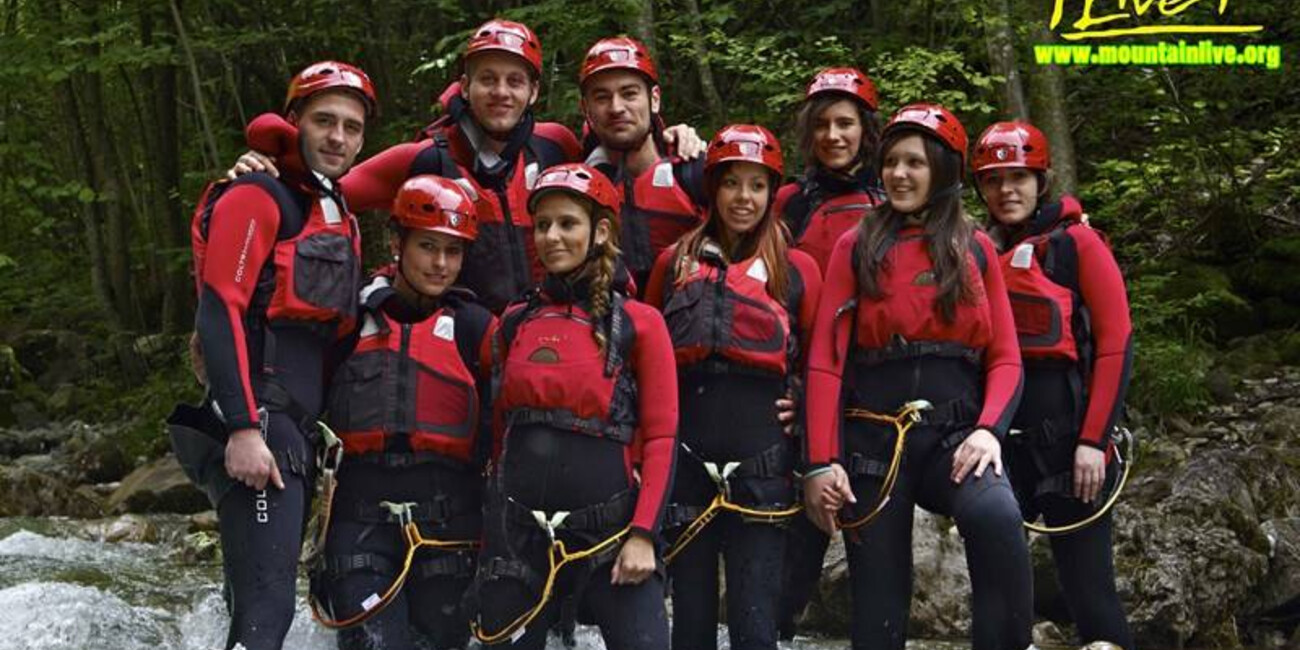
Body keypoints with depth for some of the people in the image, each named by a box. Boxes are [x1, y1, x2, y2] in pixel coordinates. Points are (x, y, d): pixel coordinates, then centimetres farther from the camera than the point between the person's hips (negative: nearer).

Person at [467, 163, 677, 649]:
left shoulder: (638, 322, -1)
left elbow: (661, 437, -4)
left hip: (607, 530, -3)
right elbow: (500, 430, 14)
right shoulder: (515, 322, 10)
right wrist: (492, 527, 11)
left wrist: (643, 534, -13)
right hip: (515, 532, 4)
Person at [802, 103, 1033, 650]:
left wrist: (989, 429, -12)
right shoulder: (857, 246, 8)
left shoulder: (976, 249, 11)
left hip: (953, 433, 0)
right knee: (878, 606, 0)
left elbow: (1005, 358, 7)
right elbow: (826, 360, 1)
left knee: (997, 517, -33)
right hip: (872, 437, 0)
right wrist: (822, 461, -7)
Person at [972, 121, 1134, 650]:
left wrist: (1094, 440, -13)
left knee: (1087, 588, -5)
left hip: (1065, 431, -4)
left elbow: (1116, 344, -6)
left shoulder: (1075, 243, 0)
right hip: (998, 433, 5)